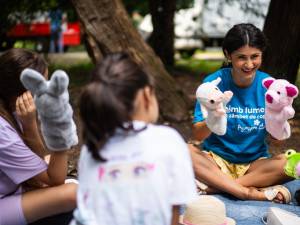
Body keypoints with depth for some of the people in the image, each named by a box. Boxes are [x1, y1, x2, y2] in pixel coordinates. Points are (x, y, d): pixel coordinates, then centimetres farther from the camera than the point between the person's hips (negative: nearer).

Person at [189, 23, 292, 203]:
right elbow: (198, 136, -12)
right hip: (216, 160, -1)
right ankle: (250, 192, -26)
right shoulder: (214, 82, -9)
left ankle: (214, 186, -22)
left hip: (255, 164, 1)